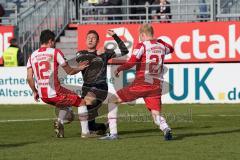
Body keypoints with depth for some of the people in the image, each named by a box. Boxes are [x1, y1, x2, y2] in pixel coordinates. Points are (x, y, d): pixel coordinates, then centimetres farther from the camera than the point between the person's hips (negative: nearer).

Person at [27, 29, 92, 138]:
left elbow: (29, 78, 3)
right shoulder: (55, 52, -5)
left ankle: (59, 121, 7)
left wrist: (35, 92, 17)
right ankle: (85, 132, 8)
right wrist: (79, 68, 21)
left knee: (64, 103, 33)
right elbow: (69, 71, 2)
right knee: (82, 102, 13)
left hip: (43, 96, 6)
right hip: (55, 93, -6)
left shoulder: (32, 56, 8)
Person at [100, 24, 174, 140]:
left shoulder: (142, 46, -7)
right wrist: (159, 41, 39)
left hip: (140, 84, -5)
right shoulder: (161, 46, 10)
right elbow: (170, 49, 35)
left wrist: (119, 69, -1)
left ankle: (113, 133, 5)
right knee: (156, 115, 4)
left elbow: (131, 63, -16)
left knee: (112, 100, 11)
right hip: (156, 86, 5)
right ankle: (166, 128, -32)